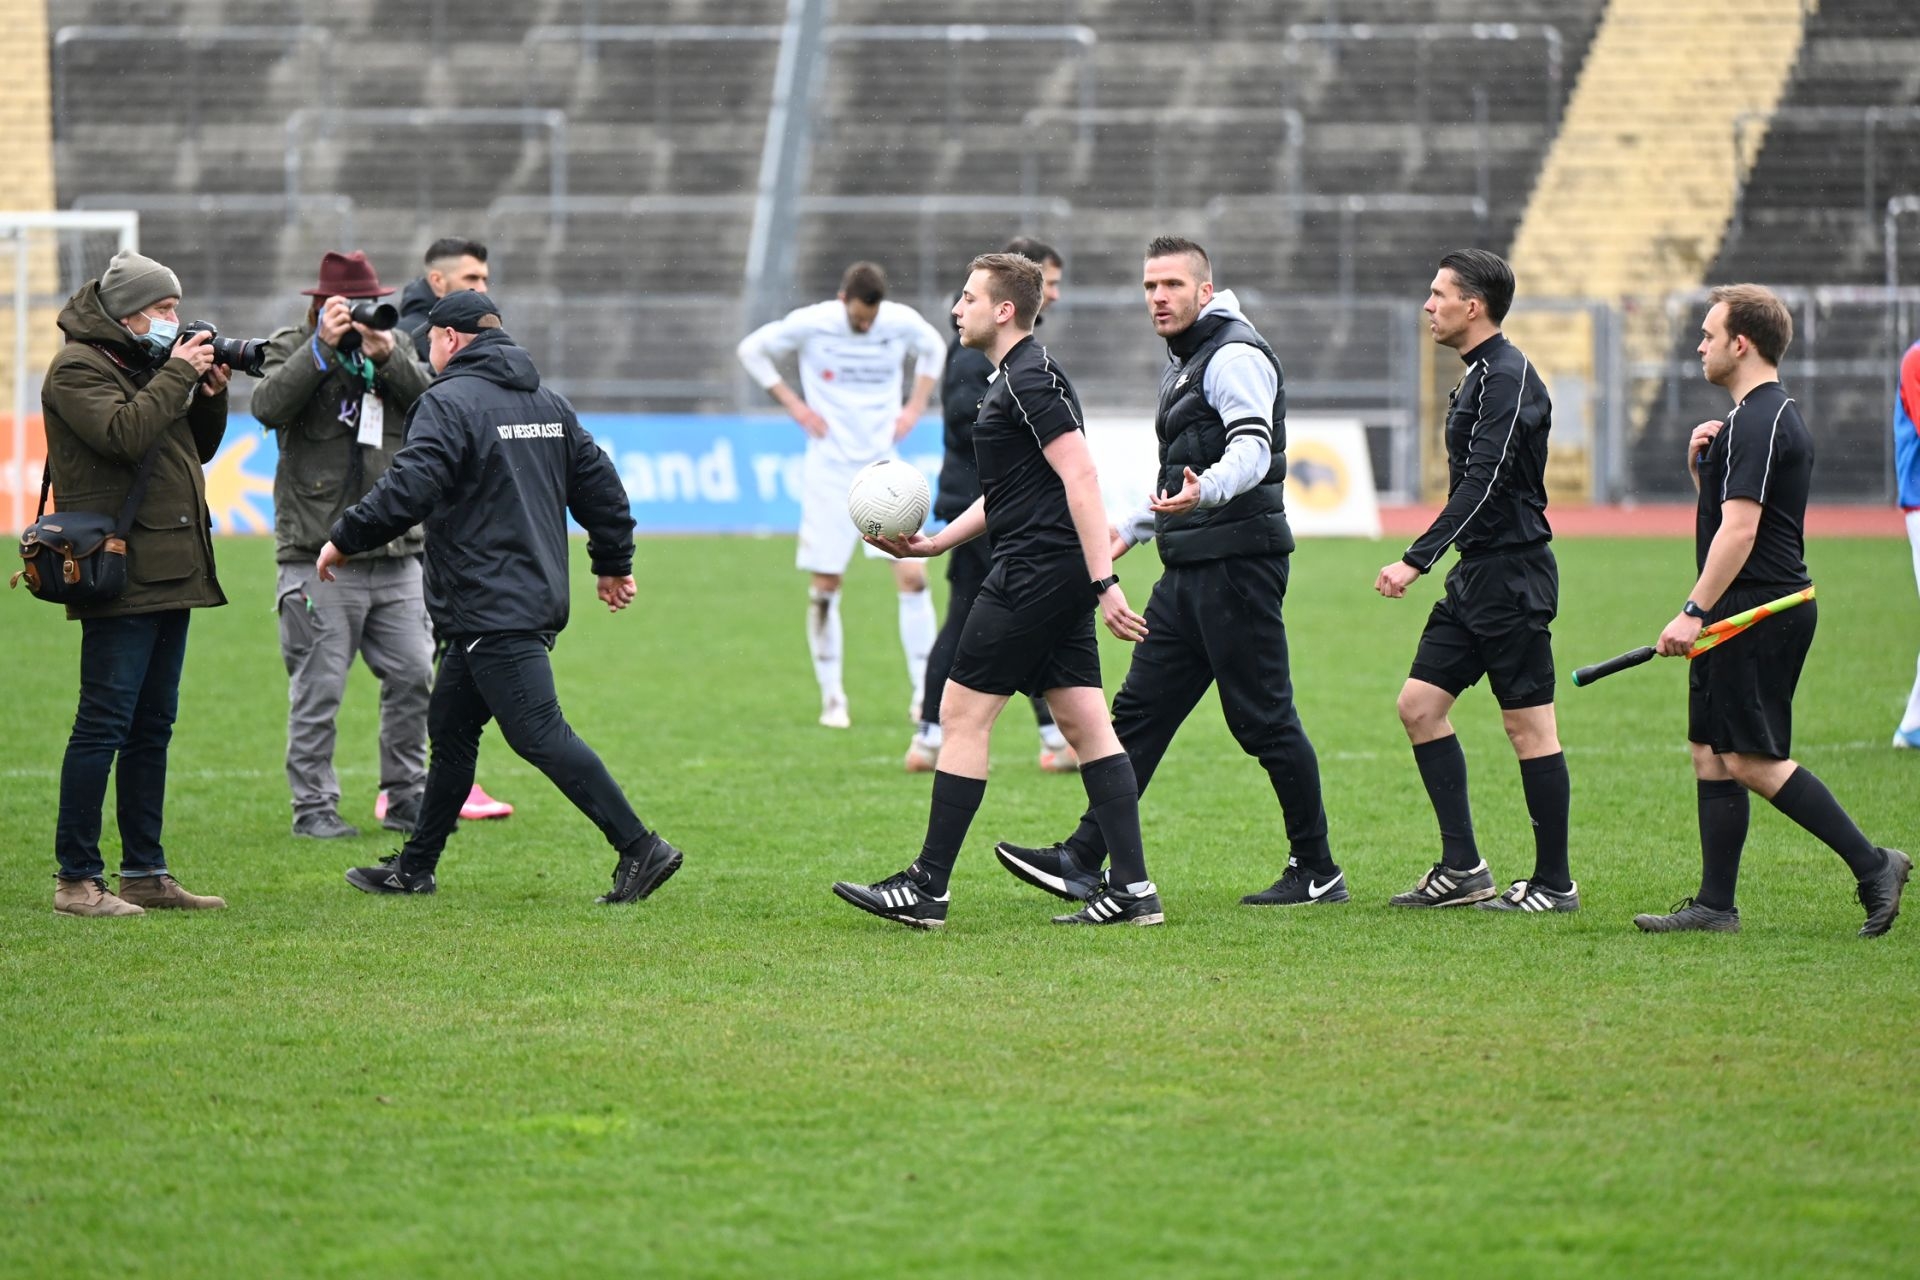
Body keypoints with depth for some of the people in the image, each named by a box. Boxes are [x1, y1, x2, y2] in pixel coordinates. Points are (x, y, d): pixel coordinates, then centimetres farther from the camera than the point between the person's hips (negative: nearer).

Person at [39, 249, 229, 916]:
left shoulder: (146, 363, 19)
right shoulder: (77, 367, -7)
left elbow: (195, 449, 23)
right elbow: (124, 433, -23)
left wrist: (210, 396, 6)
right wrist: (179, 375, -14)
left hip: (169, 574, 9)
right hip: (122, 578, -9)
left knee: (153, 726, 11)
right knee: (104, 724, -9)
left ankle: (145, 872, 16)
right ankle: (76, 880, -7)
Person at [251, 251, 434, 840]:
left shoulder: (394, 348, 14)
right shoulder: (293, 348, 2)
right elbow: (269, 406, -16)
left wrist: (388, 358, -15)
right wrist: (323, 348, -22)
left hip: (395, 553, 4)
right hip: (320, 556, -4)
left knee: (413, 675, 5)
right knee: (318, 687, -3)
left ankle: (406, 797, 17)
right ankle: (313, 807, 4)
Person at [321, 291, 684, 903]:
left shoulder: (449, 403, -11)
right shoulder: (550, 405, 15)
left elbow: (408, 490, -21)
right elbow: (600, 485, 17)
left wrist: (344, 540, -9)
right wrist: (613, 563, 28)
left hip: (490, 610, -10)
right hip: (537, 597, 10)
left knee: (539, 734, -11)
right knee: (450, 727, 17)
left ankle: (639, 847, -17)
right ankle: (415, 867, 24)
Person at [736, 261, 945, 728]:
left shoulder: (903, 322, -5)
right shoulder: (810, 324, -11)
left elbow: (934, 350, 18)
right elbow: (752, 350, 3)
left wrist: (915, 408, 5)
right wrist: (794, 406, -4)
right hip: (829, 470, -1)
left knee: (912, 576, -9)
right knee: (824, 586, -1)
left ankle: (925, 692, -3)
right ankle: (832, 697, 11)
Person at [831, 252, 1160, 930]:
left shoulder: (1031, 379, -14)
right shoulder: (1015, 379, 19)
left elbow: (1080, 478, -21)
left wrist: (1104, 582, -26)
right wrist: (935, 542, 19)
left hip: (1035, 574, -10)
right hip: (1060, 579, 10)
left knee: (962, 712, -4)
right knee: (1085, 723, 6)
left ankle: (927, 887, -1)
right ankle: (1132, 888, 2)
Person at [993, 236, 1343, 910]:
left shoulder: (1235, 356, -11)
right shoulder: (1183, 364, 20)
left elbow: (1250, 451, -26)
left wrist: (1203, 493, -44)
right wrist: (1132, 528, 32)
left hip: (1237, 564, -10)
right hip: (1189, 571, 10)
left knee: (1264, 720, -5)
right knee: (1139, 710, 5)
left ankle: (1317, 871, 3)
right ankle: (1083, 860, 3)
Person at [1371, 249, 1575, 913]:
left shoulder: (1510, 378, -15)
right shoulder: (1477, 375, 16)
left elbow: (1483, 485, -24)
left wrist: (1416, 560, -28)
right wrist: (1430, 561, 21)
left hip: (1513, 577, -10)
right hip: (1476, 577, 10)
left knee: (1529, 725, -4)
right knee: (1419, 704, 6)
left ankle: (1555, 882, 3)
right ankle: (1463, 868, 9)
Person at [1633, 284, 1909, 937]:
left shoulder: (1756, 422, -17)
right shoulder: (1775, 414, 17)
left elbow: (1739, 528, -23)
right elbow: (1724, 508, 26)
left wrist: (1694, 612, -24)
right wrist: (1699, 462, 8)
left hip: (1757, 609, -11)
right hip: (1758, 610, 11)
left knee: (1752, 760, -9)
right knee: (1711, 753, 9)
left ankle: (1871, 865, -7)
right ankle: (1715, 906, 10)